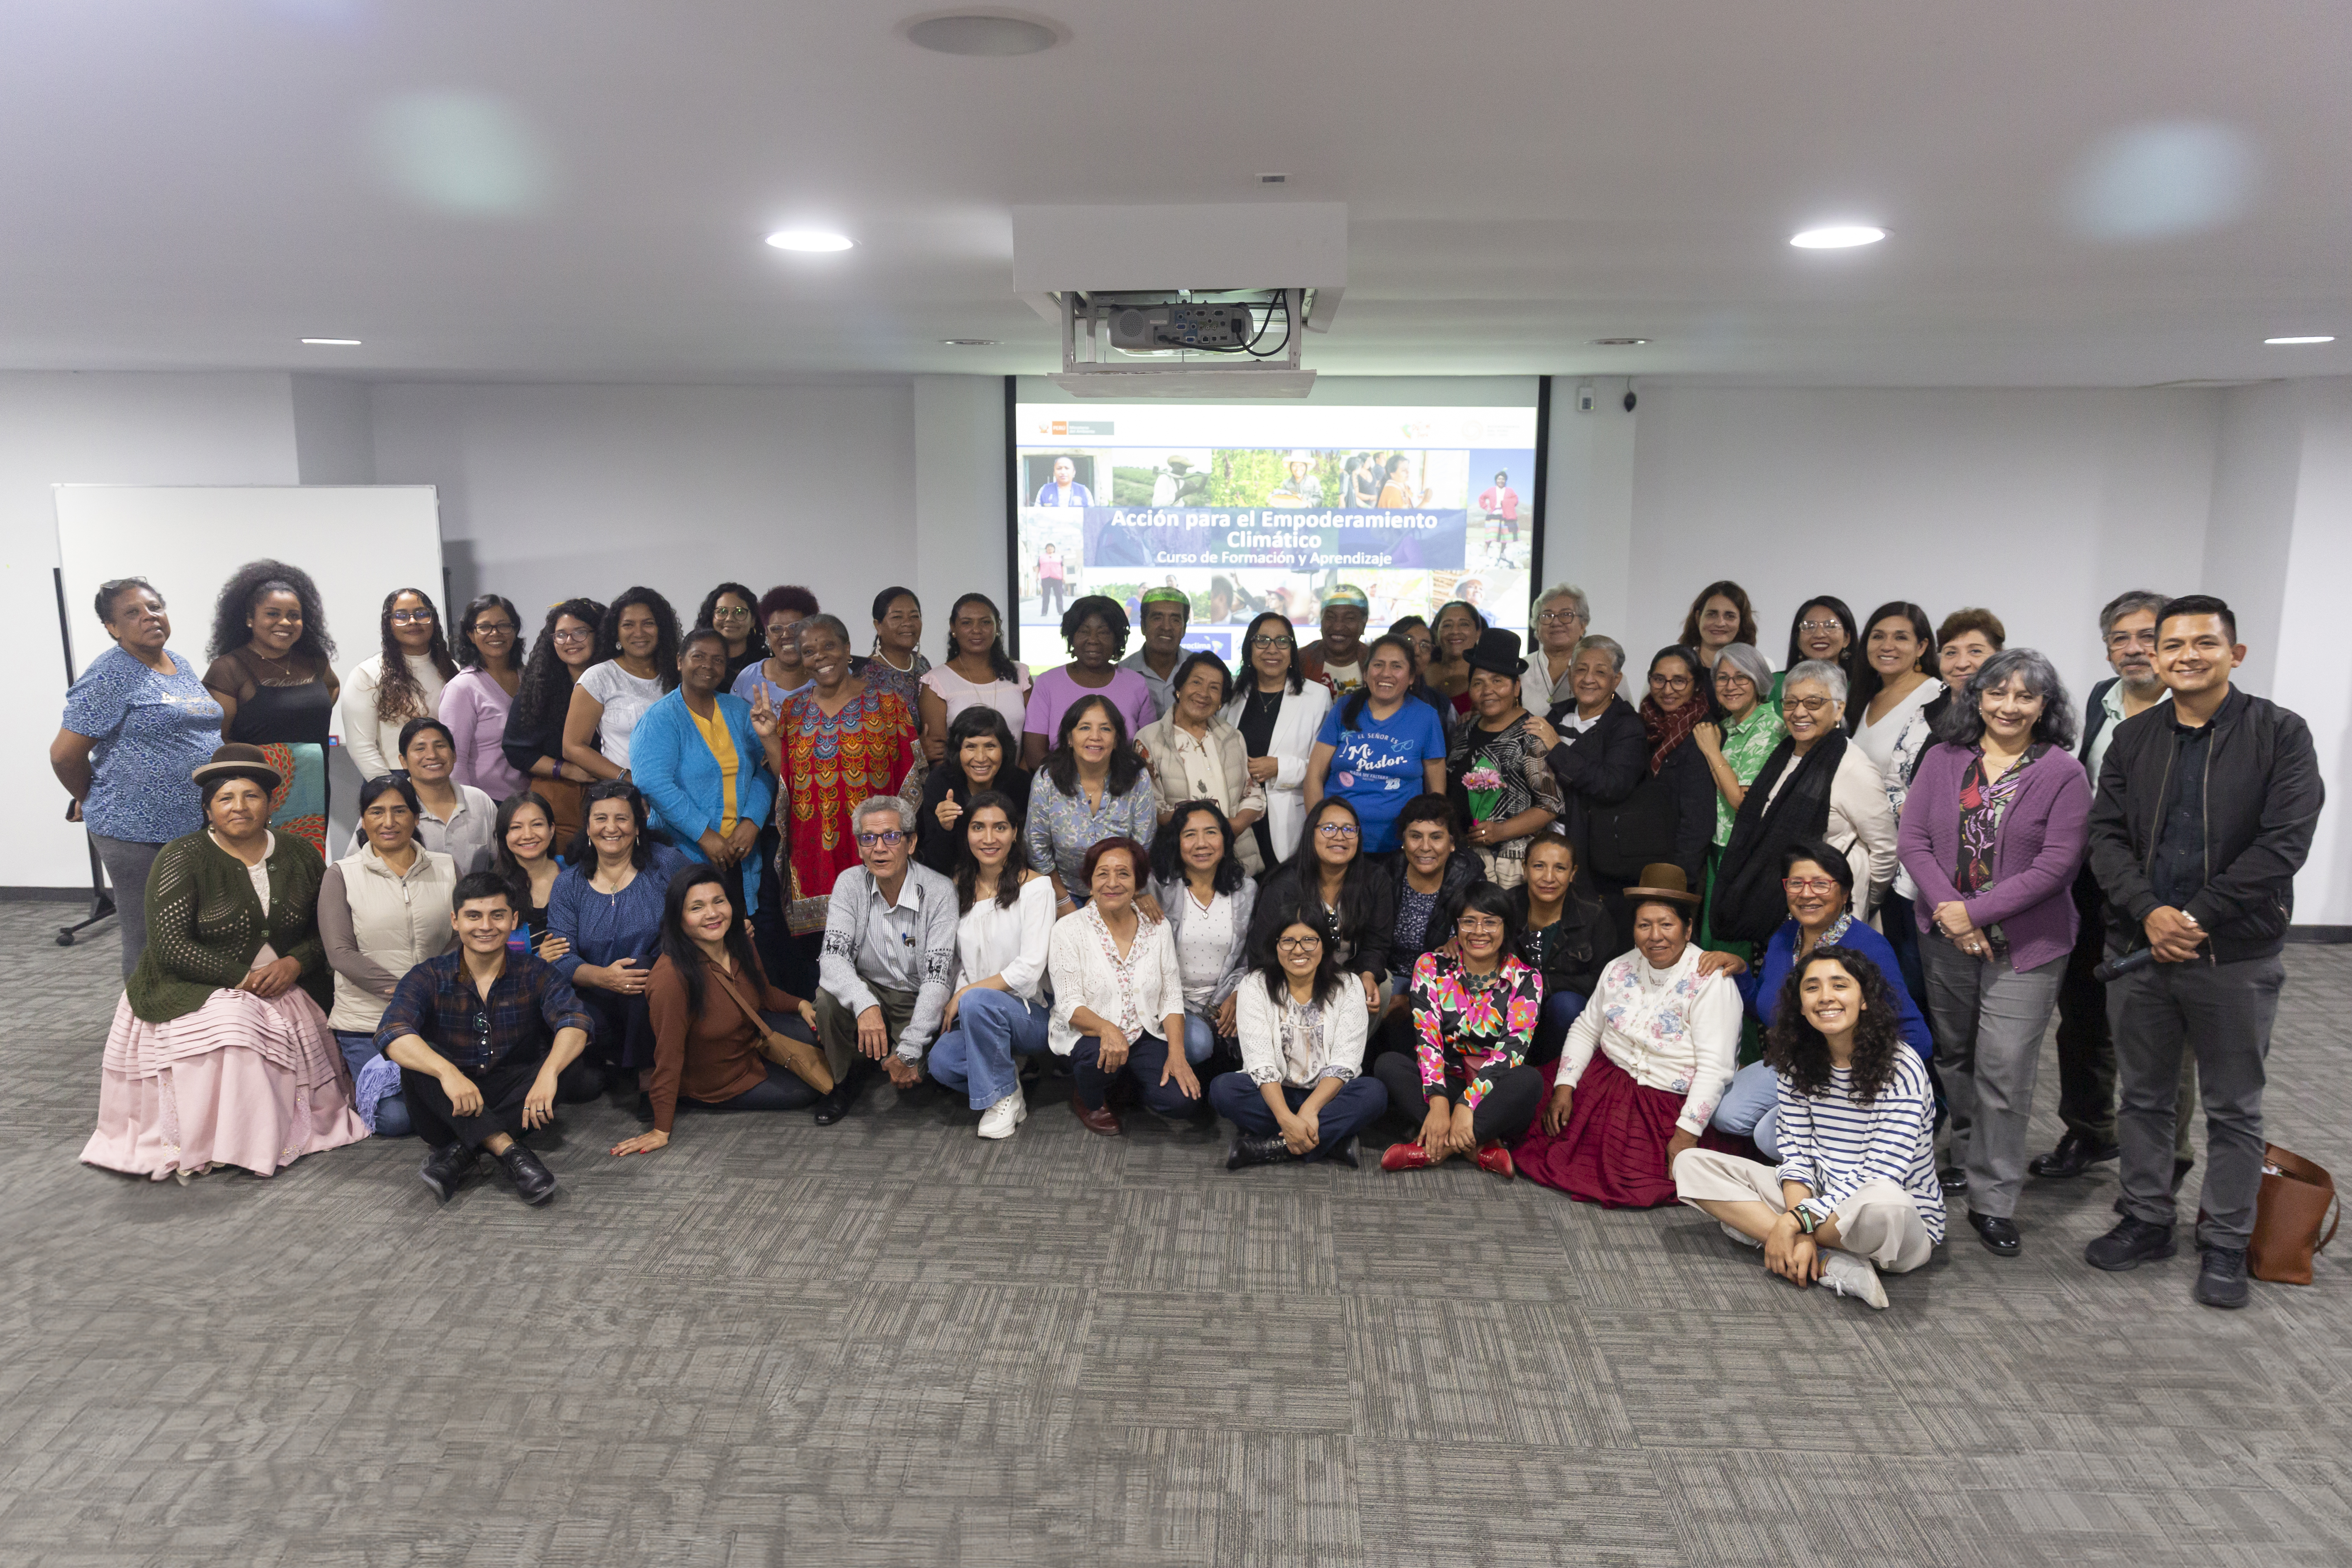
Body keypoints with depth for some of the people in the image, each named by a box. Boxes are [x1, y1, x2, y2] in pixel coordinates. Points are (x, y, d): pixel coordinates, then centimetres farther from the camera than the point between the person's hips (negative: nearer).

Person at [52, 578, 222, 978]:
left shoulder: (182, 666, 13)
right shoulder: (110, 676, -11)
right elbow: (65, 753, -11)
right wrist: (91, 801, 3)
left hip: (199, 824, 7)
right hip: (139, 833, -7)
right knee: (149, 943, 2)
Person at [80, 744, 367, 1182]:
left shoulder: (299, 855, 7)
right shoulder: (182, 858, -6)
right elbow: (169, 945, -14)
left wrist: (295, 963, -12)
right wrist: (243, 978, -19)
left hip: (286, 991, 5)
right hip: (194, 993, -5)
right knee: (230, 1030, -33)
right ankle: (220, 1145, -21)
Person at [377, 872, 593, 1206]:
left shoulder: (534, 973, -2)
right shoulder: (429, 978, -4)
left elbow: (575, 1022, -20)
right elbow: (392, 1031, -23)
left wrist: (549, 1072, -42)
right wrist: (447, 1072, -43)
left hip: (515, 1101, 0)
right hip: (450, 1108, 0)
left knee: (562, 1062, -27)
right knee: (415, 1058, -28)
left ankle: (460, 1153, -28)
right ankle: (508, 1152, -35)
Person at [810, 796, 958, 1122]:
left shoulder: (939, 892, -17)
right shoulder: (850, 884, -8)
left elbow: (937, 977, -21)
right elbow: (833, 957, -20)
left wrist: (910, 1051, -28)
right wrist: (864, 1004, -41)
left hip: (918, 1003, -2)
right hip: (868, 993, 3)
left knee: (910, 1075, -27)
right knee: (828, 995, -29)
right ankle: (844, 1080, -1)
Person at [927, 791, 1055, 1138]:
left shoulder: (1035, 887, -8)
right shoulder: (960, 888, 9)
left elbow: (1029, 969, -14)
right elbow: (956, 962, 11)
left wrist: (964, 995, -12)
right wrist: (954, 1004, -7)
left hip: (1029, 1014, -4)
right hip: (975, 1016, 4)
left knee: (978, 1000, -36)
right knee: (941, 1061, -27)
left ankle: (1004, 1097, -14)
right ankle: (1005, 1074, 2)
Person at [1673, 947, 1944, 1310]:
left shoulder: (1901, 1071, -16)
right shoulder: (1798, 1064, 1)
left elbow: (1878, 1178, -22)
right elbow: (1796, 1156, -3)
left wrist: (1794, 1221, -25)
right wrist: (1802, 1235, -20)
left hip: (1905, 1225, -6)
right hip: (1818, 1203, 6)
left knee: (1883, 1204, -44)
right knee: (1691, 1164, -9)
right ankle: (1831, 1263, -21)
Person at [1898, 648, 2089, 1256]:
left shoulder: (2063, 773, -6)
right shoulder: (1944, 759, 4)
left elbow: (2057, 865, -12)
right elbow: (1912, 839, 0)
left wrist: (1975, 913, -16)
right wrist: (1946, 908, -13)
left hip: (2025, 946, -3)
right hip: (1944, 936, 4)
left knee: (2003, 1073, -5)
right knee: (1957, 1057, 16)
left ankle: (1993, 1200, 5)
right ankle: (1967, 1158, 36)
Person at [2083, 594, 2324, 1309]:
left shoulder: (2280, 735, -4)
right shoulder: (2132, 739, 7)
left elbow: (2284, 842, -13)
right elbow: (2107, 836, 2)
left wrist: (2197, 919, -17)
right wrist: (2148, 913, -15)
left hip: (2236, 955, -3)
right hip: (2139, 949, 4)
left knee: (2234, 1109, 9)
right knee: (2142, 1096, 14)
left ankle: (2226, 1244, 22)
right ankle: (2147, 1221, 29)